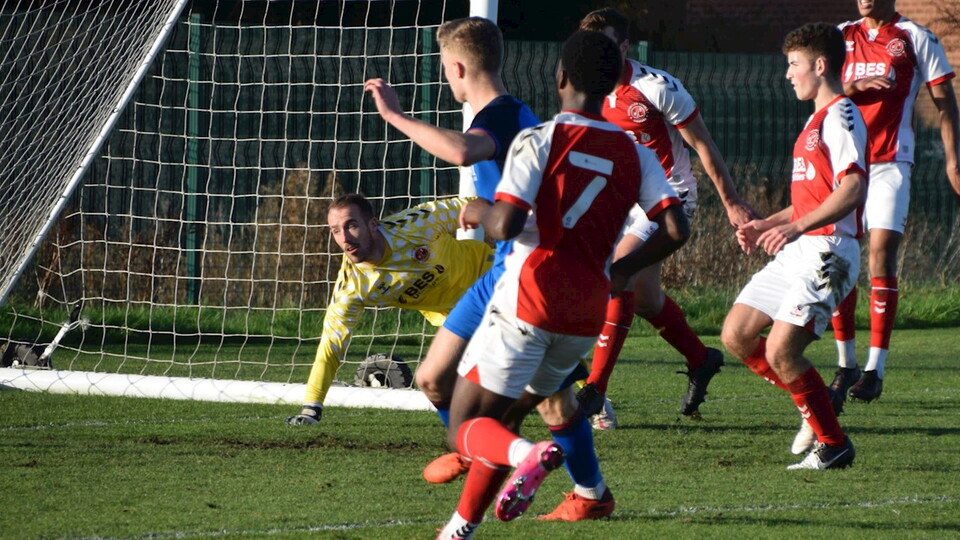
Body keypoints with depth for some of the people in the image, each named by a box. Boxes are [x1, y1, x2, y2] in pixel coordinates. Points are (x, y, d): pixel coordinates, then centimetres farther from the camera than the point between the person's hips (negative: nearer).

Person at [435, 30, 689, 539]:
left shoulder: (538, 140, -7)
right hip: (588, 317, 6)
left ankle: (528, 455, -33)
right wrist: (621, 270, 16)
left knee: (465, 428, -2)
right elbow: (675, 229, 0)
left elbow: (505, 223, -17)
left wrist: (478, 211, 7)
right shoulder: (635, 155, 8)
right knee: (504, 419, 23)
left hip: (529, 301, -6)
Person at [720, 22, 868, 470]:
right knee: (736, 336, 5)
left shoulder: (841, 116, -11)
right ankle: (817, 404, 15)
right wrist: (766, 225, 20)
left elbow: (852, 189, -24)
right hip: (799, 251, 10)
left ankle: (833, 444, -4)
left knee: (780, 351, -17)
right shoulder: (817, 119, 22)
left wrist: (796, 227, -32)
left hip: (828, 252, -10)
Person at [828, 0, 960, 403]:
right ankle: (845, 364, 12)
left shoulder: (916, 39, 2)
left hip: (890, 163, -4)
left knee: (881, 255, -12)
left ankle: (875, 370, -12)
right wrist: (856, 86, -15)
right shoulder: (843, 36, 12)